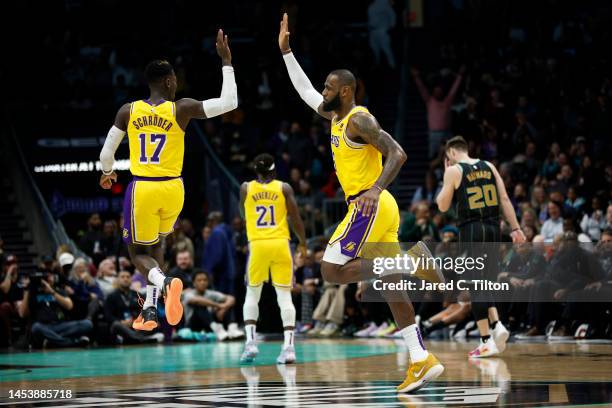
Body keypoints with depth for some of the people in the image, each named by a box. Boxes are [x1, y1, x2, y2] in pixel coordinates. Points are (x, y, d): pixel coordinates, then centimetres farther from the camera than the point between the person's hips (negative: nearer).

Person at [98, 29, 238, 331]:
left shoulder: (128, 111, -1)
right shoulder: (181, 109, -6)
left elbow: (106, 154, 4)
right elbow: (229, 103, -5)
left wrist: (107, 173, 27)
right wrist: (226, 62, 3)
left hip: (141, 189, -1)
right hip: (172, 188, 1)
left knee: (138, 251, 13)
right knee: (156, 241, 28)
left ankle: (164, 282, -22)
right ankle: (150, 308, 17)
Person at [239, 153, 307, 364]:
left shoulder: (246, 188, 6)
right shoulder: (284, 188, 3)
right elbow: (295, 218, 2)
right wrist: (303, 243, 15)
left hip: (257, 244, 0)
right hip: (280, 244, 0)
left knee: (252, 294, 14)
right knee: (284, 296, 0)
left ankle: (251, 342, 0)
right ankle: (288, 346, -10)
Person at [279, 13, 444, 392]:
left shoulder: (359, 120, -11)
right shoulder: (337, 116, 16)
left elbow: (398, 153, -20)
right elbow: (305, 91, 29)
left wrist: (376, 189, -33)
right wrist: (286, 50, 27)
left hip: (371, 207, -9)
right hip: (378, 209, 9)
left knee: (332, 271, -11)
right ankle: (422, 360, 3)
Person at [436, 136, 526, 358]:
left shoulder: (454, 171, -3)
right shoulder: (489, 167, 11)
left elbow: (443, 206, 1)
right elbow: (504, 199, 7)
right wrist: (516, 228, 7)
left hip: (471, 230, -5)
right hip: (493, 228, 5)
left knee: (476, 286, -2)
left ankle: (486, 342, -5)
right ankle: (497, 325, -2)